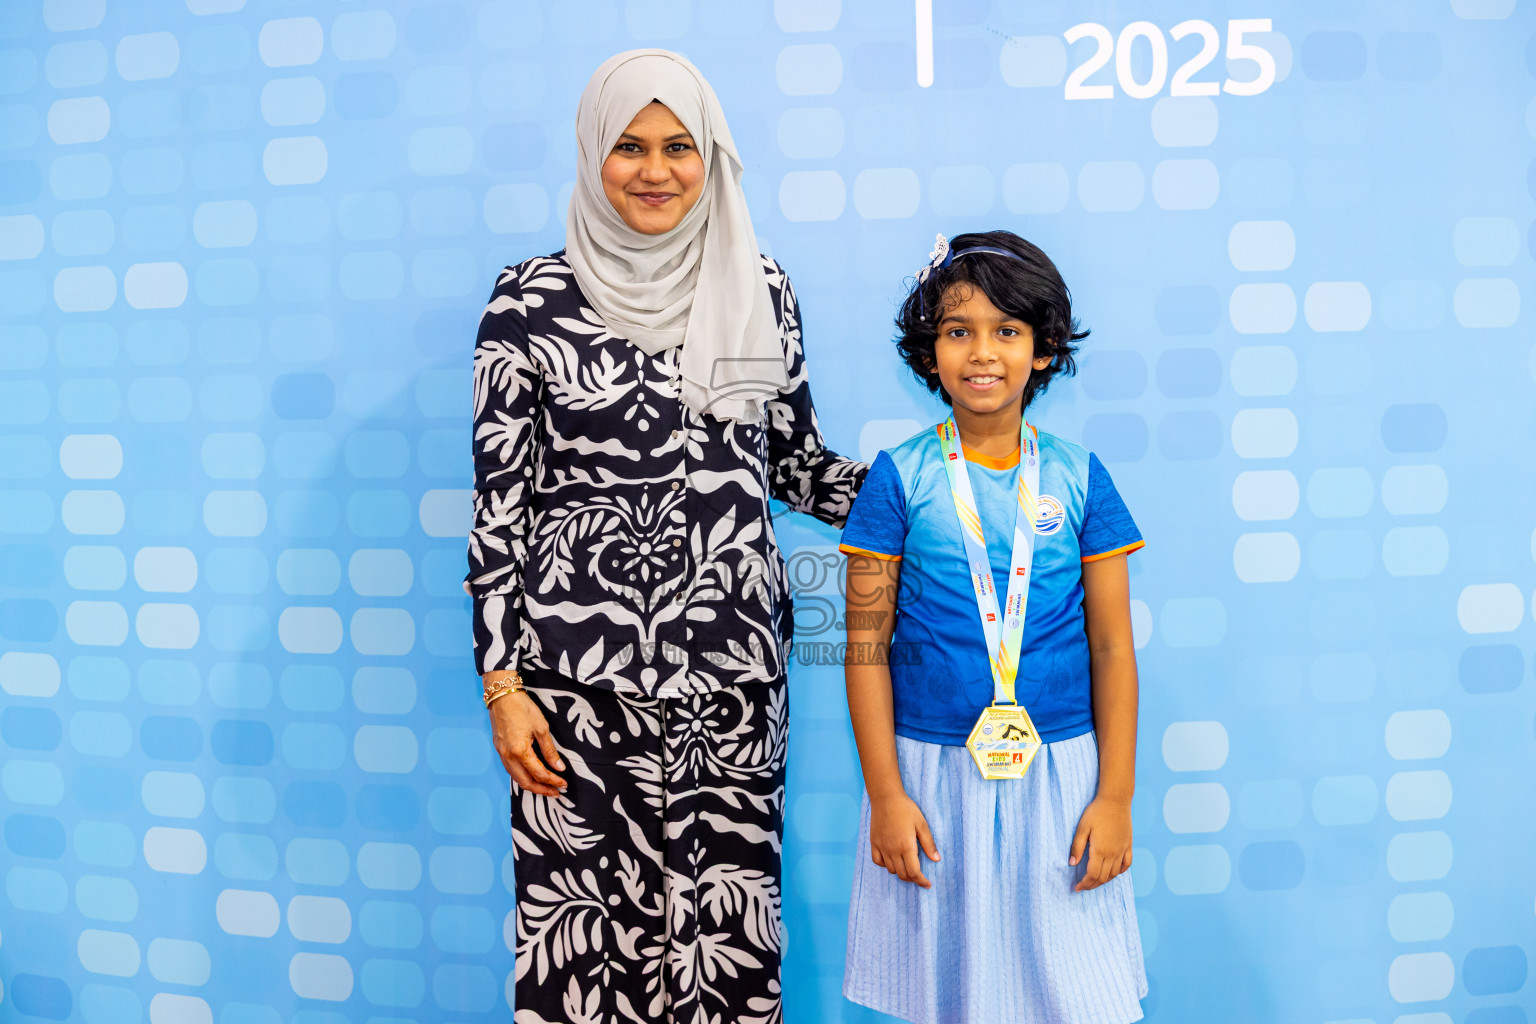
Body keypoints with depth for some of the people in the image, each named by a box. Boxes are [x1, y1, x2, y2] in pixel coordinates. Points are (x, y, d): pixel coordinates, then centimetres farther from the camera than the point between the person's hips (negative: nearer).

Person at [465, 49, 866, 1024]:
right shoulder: (531, 300, -2)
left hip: (736, 659, 3)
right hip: (579, 666, -2)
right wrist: (502, 683, -5)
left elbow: (797, 460, 14)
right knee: (585, 917, 5)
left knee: (730, 918, 9)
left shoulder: (761, 290, 7)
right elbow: (497, 499, -1)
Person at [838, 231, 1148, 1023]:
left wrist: (1116, 796, 1)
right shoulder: (900, 477, -3)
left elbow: (1112, 647, 3)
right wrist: (884, 794, -4)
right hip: (932, 774, -1)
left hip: (1059, 771, 1)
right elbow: (867, 646, -2)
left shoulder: (1079, 478, 1)